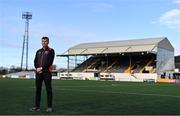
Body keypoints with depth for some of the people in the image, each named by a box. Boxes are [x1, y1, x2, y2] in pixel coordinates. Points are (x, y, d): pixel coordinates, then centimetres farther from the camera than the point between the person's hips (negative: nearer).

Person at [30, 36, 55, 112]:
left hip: (47, 72, -5)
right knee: (38, 89, 5)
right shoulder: (38, 51, 19)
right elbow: (35, 61, 11)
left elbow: (50, 61, -9)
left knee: (48, 90, -2)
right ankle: (37, 107, 10)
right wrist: (37, 68, -8)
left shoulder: (51, 51, 3)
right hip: (38, 72, 5)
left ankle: (49, 107, 2)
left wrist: (42, 68, -13)